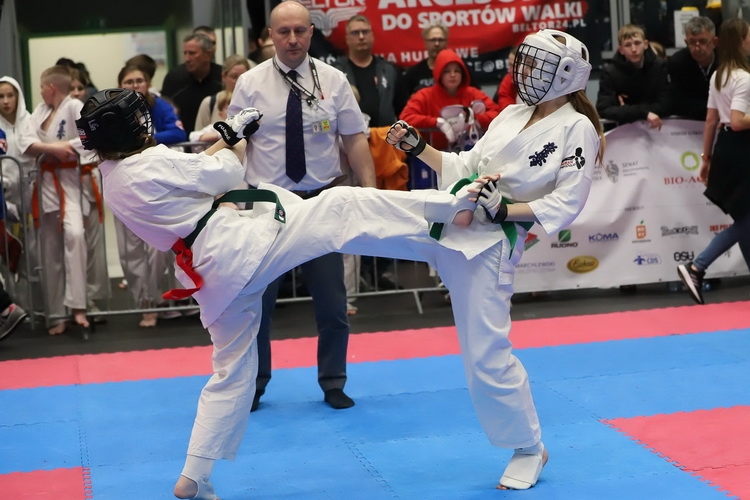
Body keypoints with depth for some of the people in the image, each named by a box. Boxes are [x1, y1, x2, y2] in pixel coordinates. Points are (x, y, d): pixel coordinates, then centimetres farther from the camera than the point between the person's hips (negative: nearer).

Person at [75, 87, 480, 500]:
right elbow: (227, 175, -3)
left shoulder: (113, 184, 11)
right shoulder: (152, 164, -16)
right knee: (341, 205, -4)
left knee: (232, 372, 19)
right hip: (239, 247, -8)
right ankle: (451, 207, -4)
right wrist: (234, 140, 16)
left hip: (212, 279, 8)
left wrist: (229, 135, 24)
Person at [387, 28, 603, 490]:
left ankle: (529, 449, 17)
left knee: (486, 357, 1)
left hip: (490, 244, -6)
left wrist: (505, 210, -22)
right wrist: (418, 147, 4)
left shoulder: (576, 129, -10)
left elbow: (566, 204, -14)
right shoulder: (511, 115, 11)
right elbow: (468, 168, 14)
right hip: (444, 219, 6)